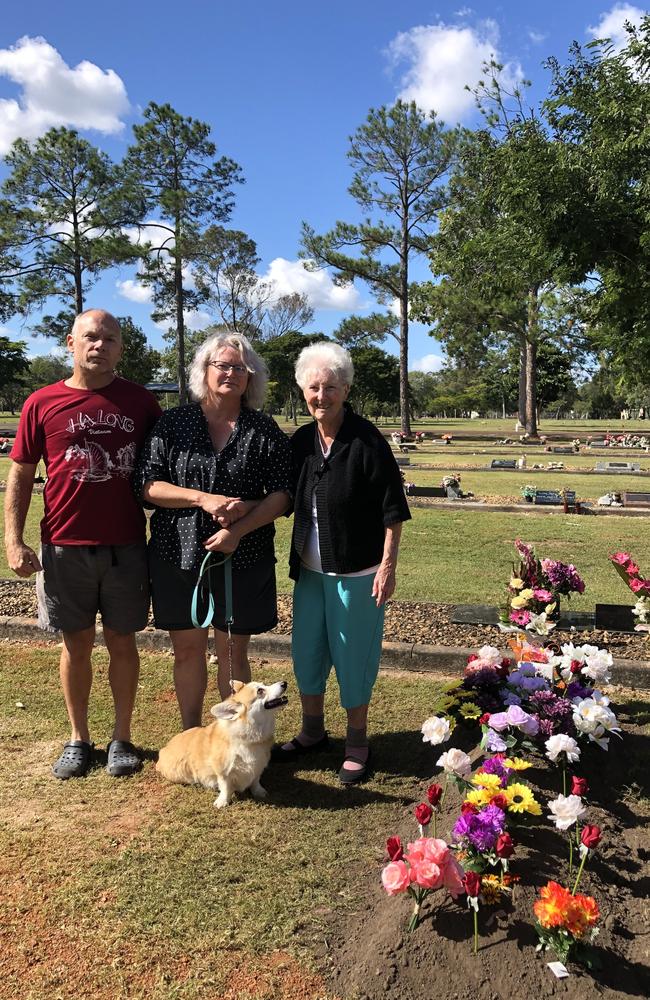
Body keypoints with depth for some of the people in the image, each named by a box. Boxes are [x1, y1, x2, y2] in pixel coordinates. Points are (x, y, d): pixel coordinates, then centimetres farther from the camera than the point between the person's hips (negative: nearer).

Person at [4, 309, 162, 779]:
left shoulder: (140, 401, 2)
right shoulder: (42, 404, 0)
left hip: (126, 547, 0)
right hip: (65, 547, 0)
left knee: (122, 642, 10)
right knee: (77, 645, 11)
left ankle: (123, 737, 26)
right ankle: (79, 738, 29)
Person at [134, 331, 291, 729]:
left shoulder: (265, 430, 2)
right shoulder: (174, 423, 3)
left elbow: (282, 494, -2)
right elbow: (147, 485, -2)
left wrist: (239, 529, -16)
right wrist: (203, 499, -16)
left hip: (242, 558, -1)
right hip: (179, 555, 1)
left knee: (233, 653, 8)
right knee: (188, 649, 10)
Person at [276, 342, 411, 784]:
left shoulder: (367, 440, -14)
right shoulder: (301, 441, 4)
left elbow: (392, 509, -13)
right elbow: (289, 501, 14)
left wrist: (388, 565, -15)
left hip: (357, 572, -6)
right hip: (310, 569, 6)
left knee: (353, 656, 4)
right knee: (306, 649, 14)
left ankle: (358, 742, 24)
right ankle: (313, 730, 34)